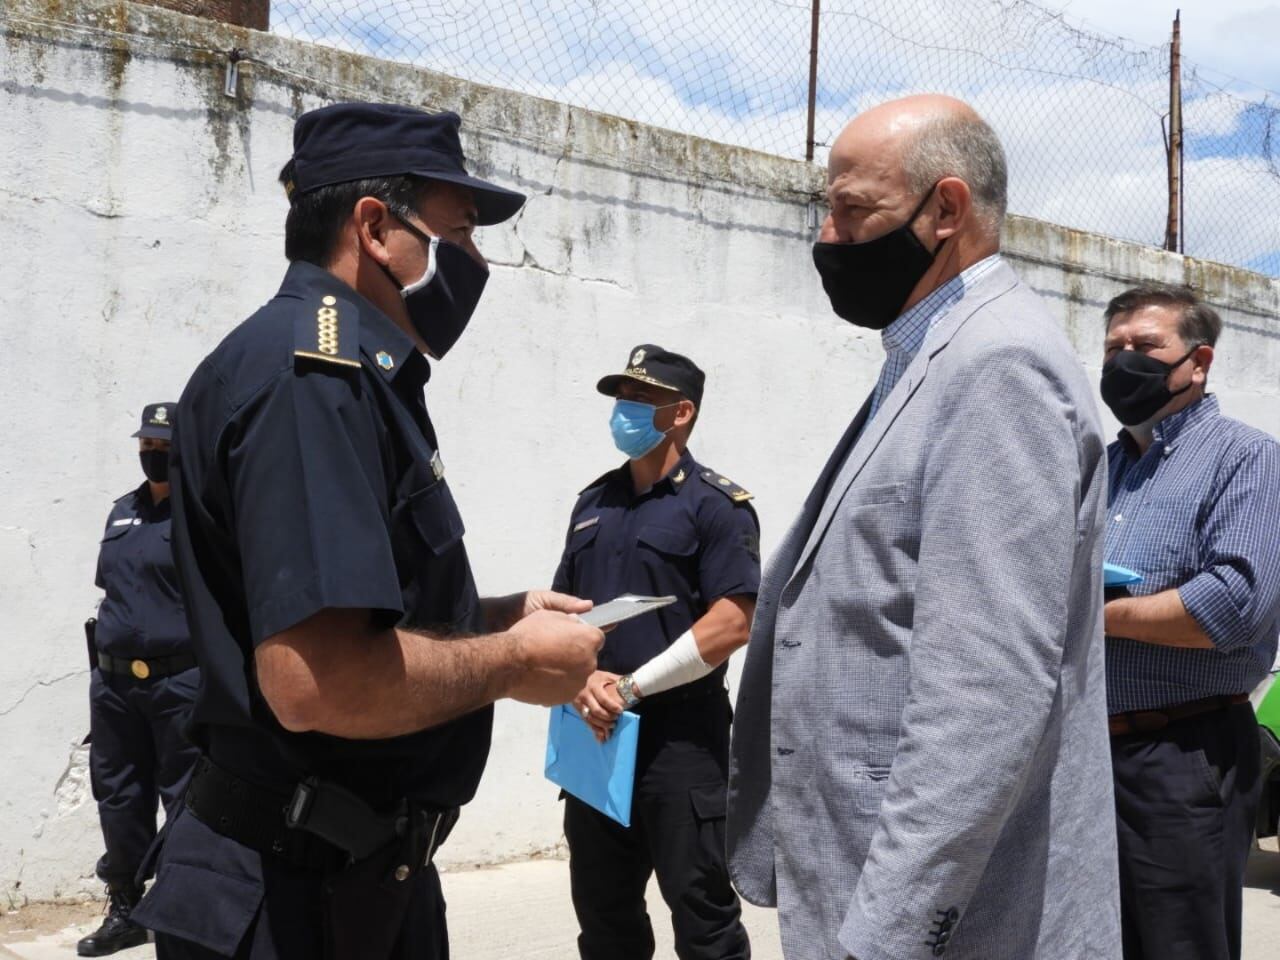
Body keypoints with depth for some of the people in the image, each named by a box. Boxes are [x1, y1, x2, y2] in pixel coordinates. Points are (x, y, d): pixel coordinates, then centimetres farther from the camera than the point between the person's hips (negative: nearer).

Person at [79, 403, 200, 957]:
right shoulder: (122, 512, 14)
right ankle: (125, 911, 29)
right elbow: (111, 595, 20)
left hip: (181, 683, -7)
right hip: (113, 682, 7)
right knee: (118, 800, 15)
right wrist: (101, 672, 17)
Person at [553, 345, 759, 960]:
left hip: (680, 737, -6)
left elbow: (734, 622, -16)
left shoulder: (716, 505, -7)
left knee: (701, 909, 4)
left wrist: (630, 687, -16)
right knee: (601, 905, 16)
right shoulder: (593, 502, 13)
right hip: (596, 733, 6)